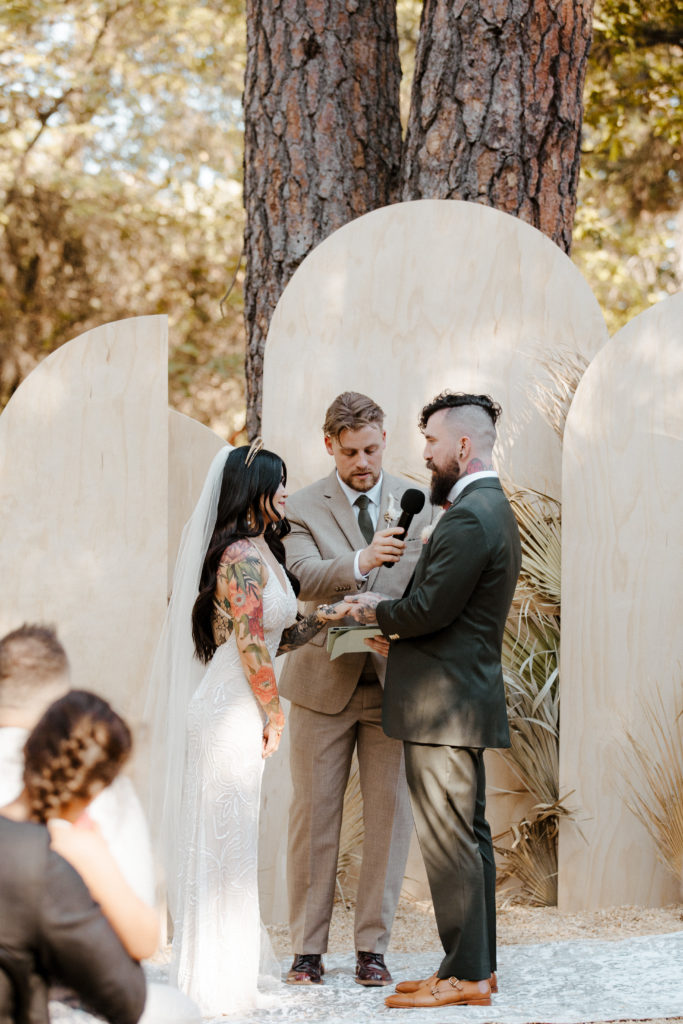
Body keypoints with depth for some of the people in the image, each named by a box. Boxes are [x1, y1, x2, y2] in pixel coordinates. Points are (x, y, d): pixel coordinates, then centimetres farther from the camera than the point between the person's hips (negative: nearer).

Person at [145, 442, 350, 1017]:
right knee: (228, 837, -2)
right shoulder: (244, 556, -17)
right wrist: (274, 715, -9)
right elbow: (251, 647, -19)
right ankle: (221, 979, 5)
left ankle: (228, 963, 25)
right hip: (231, 712, -10)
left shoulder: (257, 552, 14)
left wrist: (325, 619, 8)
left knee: (229, 837, 16)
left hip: (236, 711, 10)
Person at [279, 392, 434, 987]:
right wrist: (360, 563, -35)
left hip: (393, 680, 1)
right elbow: (304, 575, -17)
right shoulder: (303, 509, 1)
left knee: (390, 815, 1)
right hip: (324, 682, -1)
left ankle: (373, 948, 10)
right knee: (314, 814, 3)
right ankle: (308, 948, 10)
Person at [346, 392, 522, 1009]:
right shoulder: (494, 509, 16)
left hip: (443, 703, -11)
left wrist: (379, 612, -3)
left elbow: (430, 608, -21)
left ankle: (465, 976, -4)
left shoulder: (468, 519, -18)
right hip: (469, 695, 11)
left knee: (449, 839, -6)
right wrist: (397, 628, 7)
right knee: (470, 836, 14)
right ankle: (478, 965, 19)